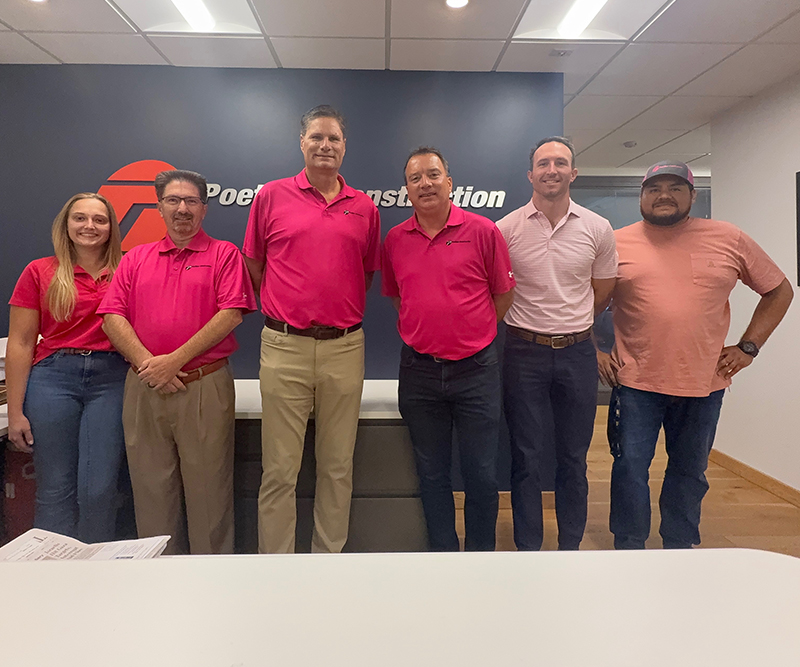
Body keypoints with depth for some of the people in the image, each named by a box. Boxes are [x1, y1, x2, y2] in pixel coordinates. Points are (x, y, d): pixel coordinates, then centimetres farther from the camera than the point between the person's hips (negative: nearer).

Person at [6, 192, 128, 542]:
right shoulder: (39, 272, 6)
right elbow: (20, 344, 4)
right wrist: (15, 412, 1)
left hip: (111, 381, 0)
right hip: (53, 379, 0)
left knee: (99, 488, 0)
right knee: (55, 488, 6)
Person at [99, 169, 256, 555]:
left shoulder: (224, 254, 5)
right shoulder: (135, 259, 16)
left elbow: (231, 313, -8)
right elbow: (112, 316, 7)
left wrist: (176, 360, -13)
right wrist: (147, 363, -9)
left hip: (205, 386, -4)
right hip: (144, 388, 4)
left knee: (208, 487, 3)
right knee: (151, 487, 12)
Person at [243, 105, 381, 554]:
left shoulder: (364, 208, 10)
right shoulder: (272, 196, 5)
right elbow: (253, 265, 10)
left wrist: (345, 311, 9)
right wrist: (283, 309, 6)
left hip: (345, 347, 2)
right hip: (285, 347, -2)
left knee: (339, 465, 11)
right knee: (280, 468, 4)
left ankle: (330, 553, 28)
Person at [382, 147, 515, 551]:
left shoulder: (484, 231, -3)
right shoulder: (394, 240, 4)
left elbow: (503, 294, 4)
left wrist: (471, 333, 5)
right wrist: (424, 331, 9)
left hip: (475, 370, -2)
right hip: (419, 370, 3)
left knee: (481, 475, 7)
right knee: (431, 474, 15)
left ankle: (481, 553, 30)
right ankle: (442, 553, 33)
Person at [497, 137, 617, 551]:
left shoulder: (598, 229, 2)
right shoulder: (506, 228, -3)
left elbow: (601, 295, 12)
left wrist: (570, 326, 12)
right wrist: (532, 324, 5)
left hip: (577, 351, 2)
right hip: (524, 352, -1)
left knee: (574, 457, 12)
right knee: (526, 457, 7)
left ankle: (571, 546, 30)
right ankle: (528, 548, 23)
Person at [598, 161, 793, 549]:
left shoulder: (729, 239, 4)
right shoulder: (617, 243, 0)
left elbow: (778, 290, 12)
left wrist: (748, 346, 3)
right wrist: (594, 351, -2)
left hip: (704, 382, 2)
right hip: (636, 382, -2)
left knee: (690, 473, 15)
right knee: (630, 469, 2)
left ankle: (679, 549, 35)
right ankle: (628, 550, 23)